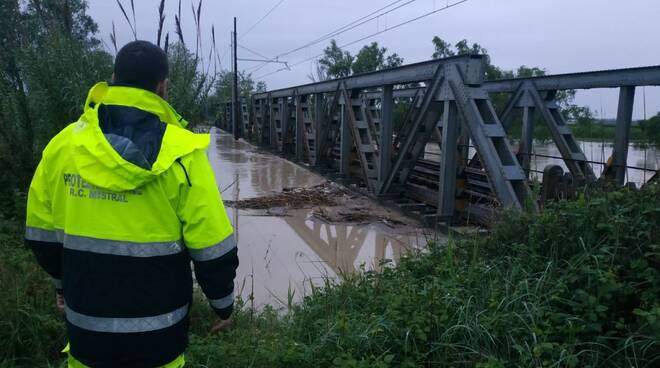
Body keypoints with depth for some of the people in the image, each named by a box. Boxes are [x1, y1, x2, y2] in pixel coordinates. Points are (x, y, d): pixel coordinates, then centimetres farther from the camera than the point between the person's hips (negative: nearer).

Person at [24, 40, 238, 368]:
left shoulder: (62, 145, -6)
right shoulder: (181, 154, -17)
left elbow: (42, 233, 5)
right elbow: (211, 245, -14)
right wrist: (222, 301, 2)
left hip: (86, 321, 3)